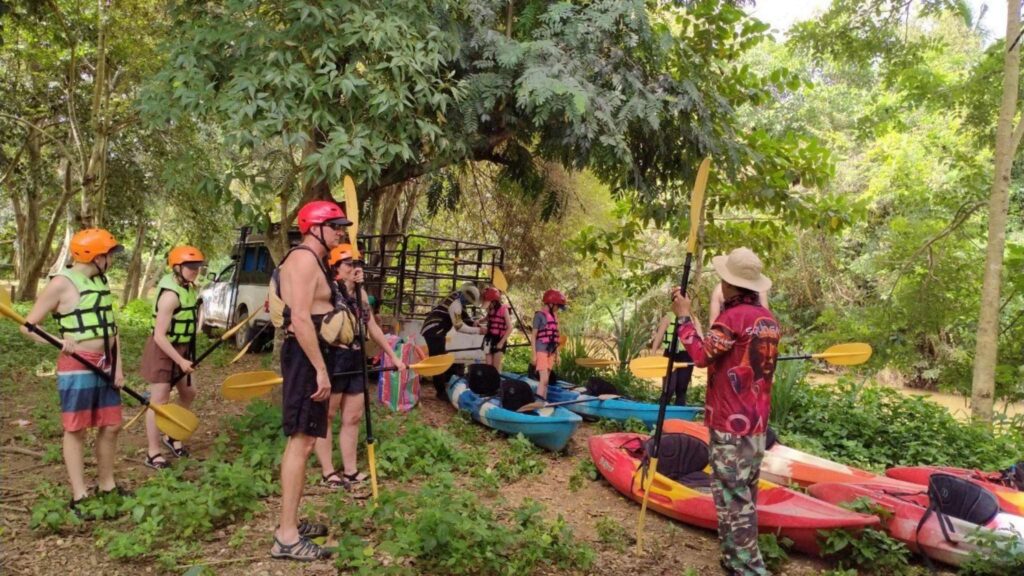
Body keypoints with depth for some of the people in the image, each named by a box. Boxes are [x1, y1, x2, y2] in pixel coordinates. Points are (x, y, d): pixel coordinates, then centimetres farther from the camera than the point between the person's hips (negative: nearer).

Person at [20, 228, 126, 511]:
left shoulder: (102, 281, 12)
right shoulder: (62, 283, -10)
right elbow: (28, 325, -9)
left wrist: (118, 366, 6)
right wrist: (59, 341, -25)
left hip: (105, 365, 7)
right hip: (77, 367, -7)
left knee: (110, 426, 11)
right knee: (76, 430, 2)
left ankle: (107, 486, 24)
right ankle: (79, 496, 9)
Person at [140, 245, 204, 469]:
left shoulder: (189, 289, 3)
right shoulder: (171, 295, -26)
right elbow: (160, 336, -28)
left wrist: (185, 356, 20)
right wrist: (180, 361, -26)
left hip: (182, 348, 9)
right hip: (163, 351, -9)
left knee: (188, 393, 17)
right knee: (160, 401, -2)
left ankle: (172, 436, 35)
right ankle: (153, 453, 9)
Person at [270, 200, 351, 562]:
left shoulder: (312, 261, 18)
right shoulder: (305, 259, -14)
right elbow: (300, 320, -24)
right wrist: (321, 369, -25)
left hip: (310, 356, 11)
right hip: (306, 357, -11)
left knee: (302, 439, 15)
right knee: (300, 441, -10)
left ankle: (290, 523, 25)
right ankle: (286, 537, -6)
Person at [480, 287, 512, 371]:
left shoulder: (503, 309, -11)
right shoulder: (490, 309, 6)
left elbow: (509, 328, -13)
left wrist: (501, 342, -16)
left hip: (499, 341, -5)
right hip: (489, 339, 5)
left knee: (496, 367, -1)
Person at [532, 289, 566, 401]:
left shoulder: (554, 316, 14)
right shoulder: (539, 315, -7)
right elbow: (534, 336, -8)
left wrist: (557, 354, 16)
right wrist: (534, 354, -12)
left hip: (551, 352, 7)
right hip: (542, 351, -7)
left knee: (546, 380, 9)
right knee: (544, 379, -15)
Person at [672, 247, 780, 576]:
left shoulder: (733, 316, -16)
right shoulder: (769, 320, 9)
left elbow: (701, 355, -16)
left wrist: (685, 317, -6)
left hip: (730, 424, -8)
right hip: (756, 423, 8)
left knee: (732, 497, -3)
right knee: (745, 494, 16)